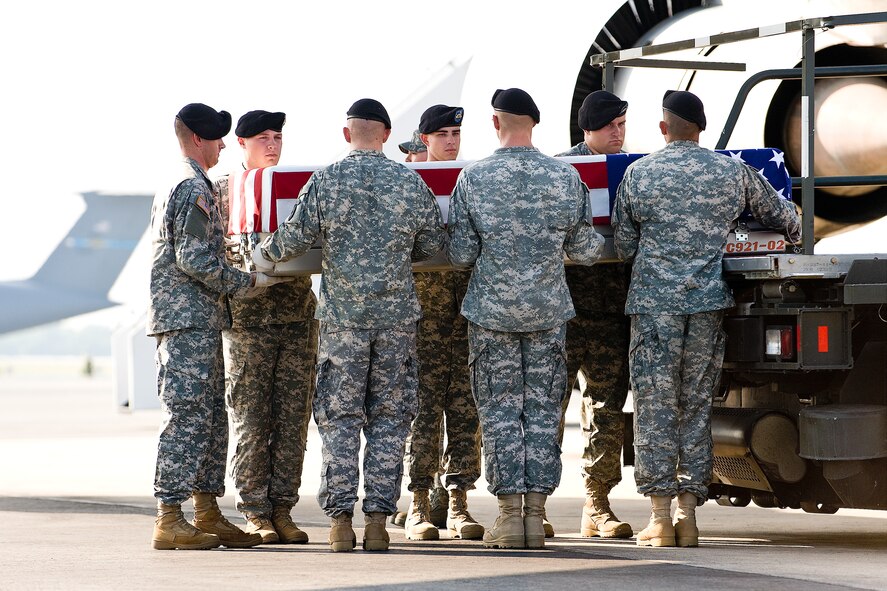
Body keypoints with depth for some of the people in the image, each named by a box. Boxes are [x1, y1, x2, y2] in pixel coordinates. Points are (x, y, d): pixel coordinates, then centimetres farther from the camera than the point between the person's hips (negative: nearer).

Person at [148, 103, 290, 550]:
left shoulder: (175, 187, 21)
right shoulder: (195, 190, -12)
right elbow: (194, 260, -19)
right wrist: (249, 282, -11)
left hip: (199, 322, 11)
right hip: (189, 320, -11)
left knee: (212, 418, 11)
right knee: (188, 417, -10)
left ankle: (207, 515, 14)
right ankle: (169, 521, -10)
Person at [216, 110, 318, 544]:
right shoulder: (223, 191, 3)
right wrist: (245, 255, -17)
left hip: (298, 314, 3)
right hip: (248, 317, -3)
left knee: (293, 418, 2)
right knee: (251, 419, -3)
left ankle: (282, 509, 8)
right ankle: (256, 512, 3)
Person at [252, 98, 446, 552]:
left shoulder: (326, 180, -3)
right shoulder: (412, 182, 2)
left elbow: (294, 238, -3)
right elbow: (433, 245, 9)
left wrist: (261, 256, 17)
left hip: (342, 315, -1)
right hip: (398, 314, 1)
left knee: (339, 417, 4)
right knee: (389, 417, 6)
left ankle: (340, 518, 0)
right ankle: (377, 517, 3)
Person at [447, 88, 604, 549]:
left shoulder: (473, 177, -7)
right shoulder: (566, 177, -3)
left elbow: (460, 255, -6)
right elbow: (585, 251, 1)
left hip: (492, 310, -1)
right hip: (548, 311, 2)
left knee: (500, 411, 4)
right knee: (542, 410, 7)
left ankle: (510, 514, 1)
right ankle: (536, 515, 6)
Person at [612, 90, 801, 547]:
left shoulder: (638, 174, 1)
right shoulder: (733, 172, 5)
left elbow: (622, 247, 7)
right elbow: (780, 214, 19)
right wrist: (794, 233, 43)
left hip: (653, 300, -2)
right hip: (707, 302, 2)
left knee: (655, 405, 1)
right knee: (697, 403, 7)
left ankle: (661, 515, -2)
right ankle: (688, 513, 6)